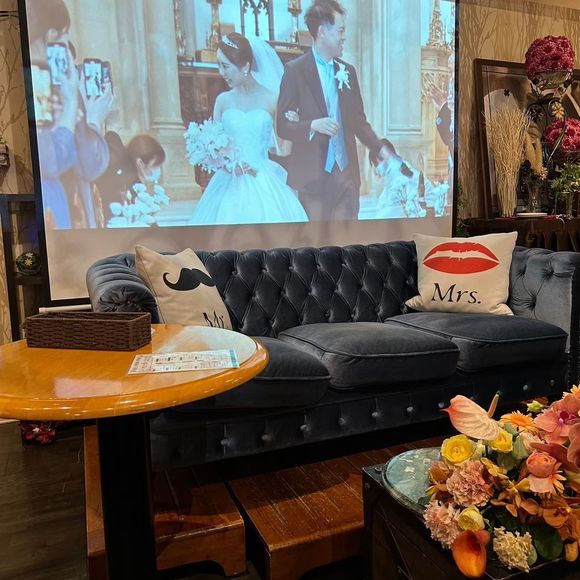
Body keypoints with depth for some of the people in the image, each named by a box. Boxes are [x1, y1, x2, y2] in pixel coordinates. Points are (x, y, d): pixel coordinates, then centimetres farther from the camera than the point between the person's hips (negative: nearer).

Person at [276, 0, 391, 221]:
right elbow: (283, 125, -4)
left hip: (347, 172, 5)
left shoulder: (347, 70, 16)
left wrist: (381, 150, 6)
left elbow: (359, 121, 19)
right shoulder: (295, 70, 0)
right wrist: (313, 125, -21)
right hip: (313, 175, -4)